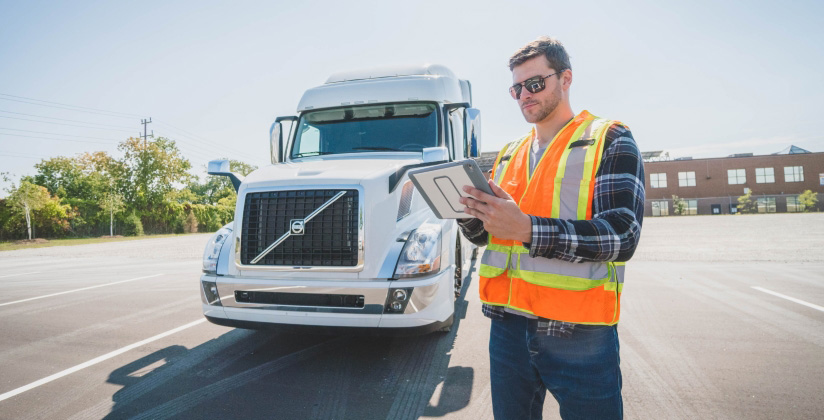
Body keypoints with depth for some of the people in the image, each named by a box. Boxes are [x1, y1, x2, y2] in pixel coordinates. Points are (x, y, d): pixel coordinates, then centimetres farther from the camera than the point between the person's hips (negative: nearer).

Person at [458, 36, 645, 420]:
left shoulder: (609, 140, -2)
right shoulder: (509, 154, 15)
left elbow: (621, 236, -16)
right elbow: (483, 235, 15)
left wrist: (527, 229, -27)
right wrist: (469, 213, -8)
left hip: (579, 332, -5)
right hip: (507, 324, 5)